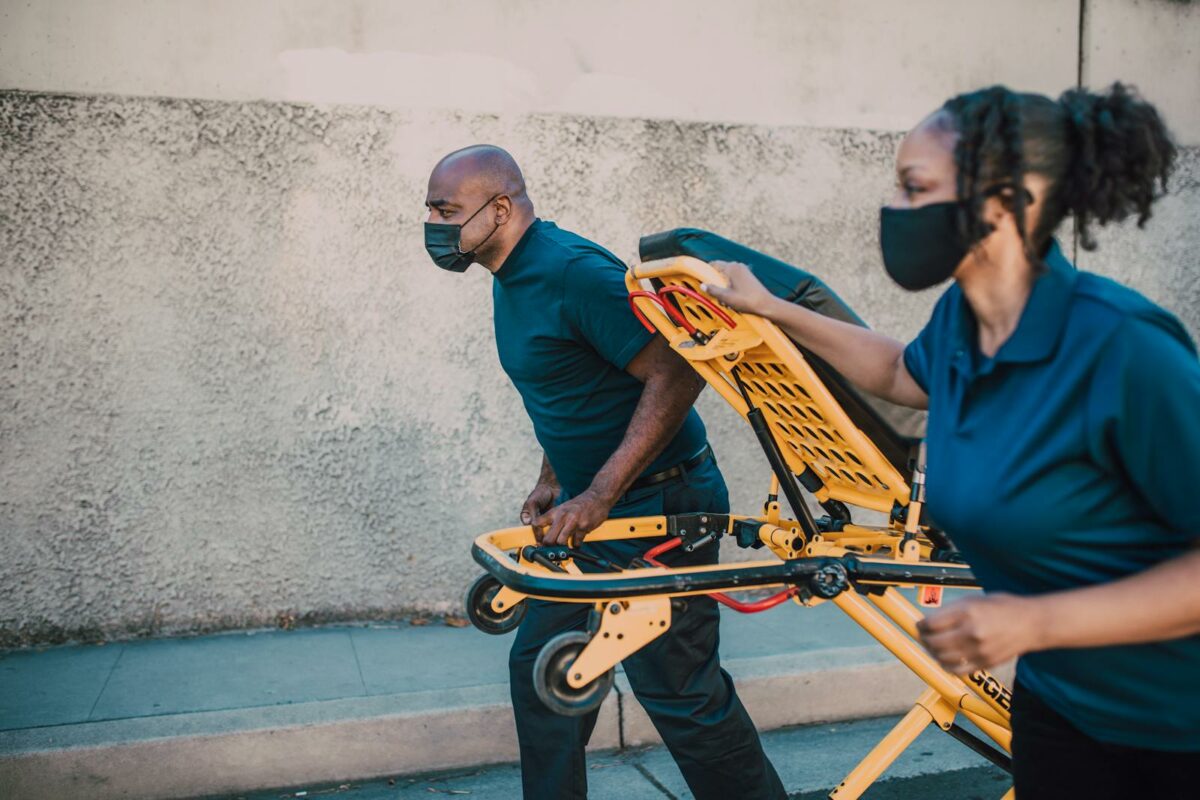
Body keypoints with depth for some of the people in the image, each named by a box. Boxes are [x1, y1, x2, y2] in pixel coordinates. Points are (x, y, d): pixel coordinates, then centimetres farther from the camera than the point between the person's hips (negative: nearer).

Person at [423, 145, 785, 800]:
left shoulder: (572, 272, -21)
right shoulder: (512, 277, 10)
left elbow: (678, 374, -26)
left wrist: (600, 495, -26)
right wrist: (552, 482, 12)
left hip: (657, 502, -10)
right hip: (588, 503, 10)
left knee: (676, 689, 0)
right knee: (539, 665, 15)